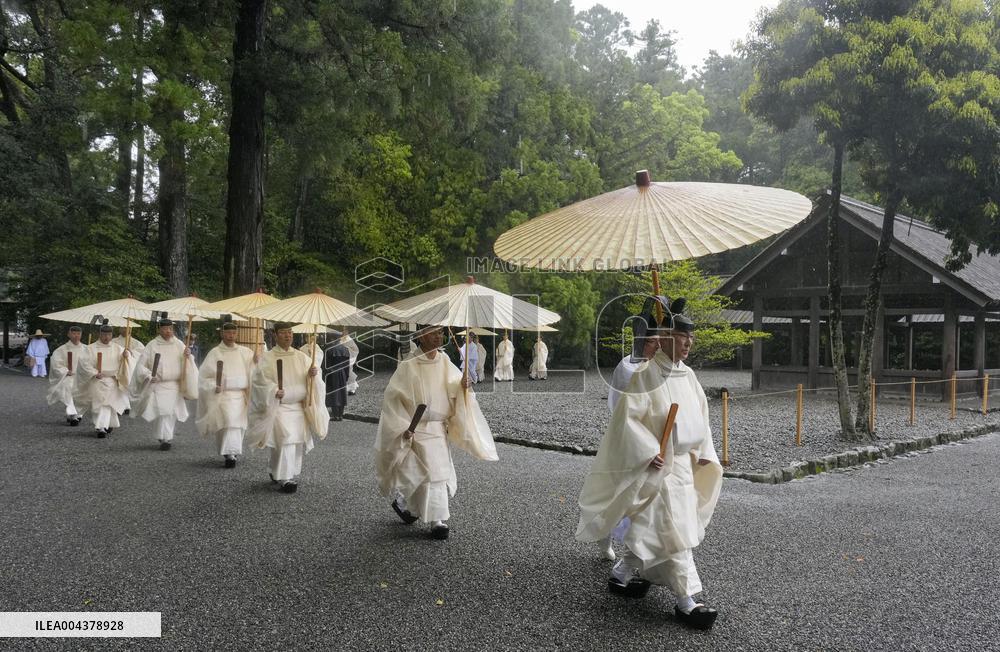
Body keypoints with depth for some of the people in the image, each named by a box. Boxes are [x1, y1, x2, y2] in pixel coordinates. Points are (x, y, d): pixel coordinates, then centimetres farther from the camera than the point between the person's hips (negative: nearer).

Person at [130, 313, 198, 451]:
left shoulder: (179, 345, 2)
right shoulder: (152, 345, -2)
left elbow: (188, 364, 3)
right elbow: (141, 365, 1)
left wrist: (188, 356, -19)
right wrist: (149, 376, -15)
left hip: (175, 386, 2)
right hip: (158, 385, -2)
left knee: (171, 412, 6)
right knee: (163, 410, -14)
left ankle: (166, 438, 24)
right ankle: (166, 438, -9)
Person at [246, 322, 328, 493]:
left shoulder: (301, 357, 7)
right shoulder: (267, 358, -4)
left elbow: (310, 380, 7)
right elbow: (260, 380, -11)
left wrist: (312, 374, -17)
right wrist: (274, 391, -28)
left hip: (299, 407, 5)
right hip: (278, 407, -5)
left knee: (298, 441, 8)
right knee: (286, 440, -18)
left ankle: (276, 472, 29)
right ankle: (285, 479, -11)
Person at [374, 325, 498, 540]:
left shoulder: (444, 362, 2)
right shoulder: (408, 366, -13)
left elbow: (454, 387, -3)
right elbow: (393, 397, -10)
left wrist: (462, 385, -27)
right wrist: (403, 426, -15)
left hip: (440, 427, 6)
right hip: (418, 428, -6)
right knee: (434, 471, -9)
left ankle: (404, 502, 36)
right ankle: (438, 520, 2)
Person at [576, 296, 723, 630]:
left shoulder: (687, 375, 7)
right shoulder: (646, 375, -16)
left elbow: (700, 416, 15)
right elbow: (627, 418, -18)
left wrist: (704, 452, 10)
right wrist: (648, 453, -23)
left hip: (684, 463, 8)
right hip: (658, 466, -8)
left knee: (648, 528, 17)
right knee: (673, 529, -6)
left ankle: (623, 574, 33)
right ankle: (686, 600, 1)